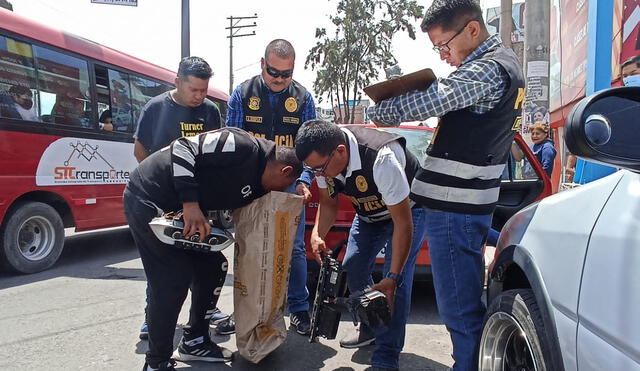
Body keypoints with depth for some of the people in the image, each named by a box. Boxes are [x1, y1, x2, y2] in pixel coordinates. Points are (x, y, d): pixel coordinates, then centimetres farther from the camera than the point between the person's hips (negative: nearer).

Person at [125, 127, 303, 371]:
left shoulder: (258, 187, 9)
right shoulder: (245, 147, -19)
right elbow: (182, 148, -24)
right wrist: (190, 203, -28)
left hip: (175, 208, 10)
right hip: (147, 198, -10)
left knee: (213, 266, 11)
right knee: (174, 279, -10)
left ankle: (194, 341, 27)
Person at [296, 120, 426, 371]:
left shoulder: (382, 159, -42)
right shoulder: (323, 157, -21)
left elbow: (403, 223, -35)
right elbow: (328, 203, -5)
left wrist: (393, 278, -36)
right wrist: (317, 235, -25)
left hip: (408, 207, -6)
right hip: (369, 212, 7)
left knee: (397, 279, -17)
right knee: (353, 268, 2)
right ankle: (370, 327, 26)